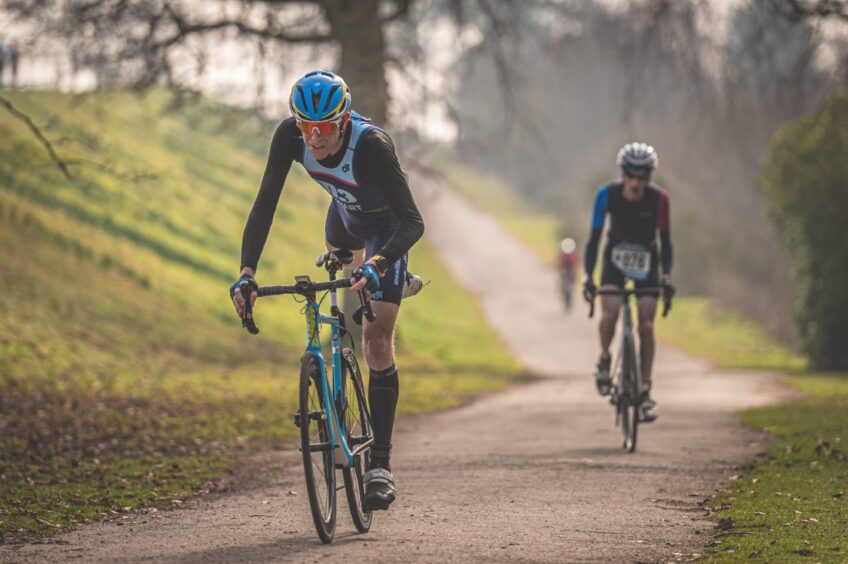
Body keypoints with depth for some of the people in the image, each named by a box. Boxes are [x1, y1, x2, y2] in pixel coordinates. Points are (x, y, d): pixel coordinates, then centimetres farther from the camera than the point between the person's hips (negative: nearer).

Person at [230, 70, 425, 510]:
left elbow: (413, 222, -42)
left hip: (387, 226, -5)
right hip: (344, 214, 5)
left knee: (377, 337, -15)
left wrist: (377, 265, -57)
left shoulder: (371, 145, -40)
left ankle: (381, 464, -16)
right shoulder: (290, 135, -29)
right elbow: (264, 204, -26)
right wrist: (247, 271, -38)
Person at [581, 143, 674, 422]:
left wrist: (667, 275, -27)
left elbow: (665, 240, -15)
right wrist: (587, 276, -29)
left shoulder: (659, 198, -22)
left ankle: (645, 391, -3)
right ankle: (604, 360, 5)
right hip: (616, 256, 0)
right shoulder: (607, 194, -23)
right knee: (609, 313, -24)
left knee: (646, 325, -10)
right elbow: (594, 236, -21)